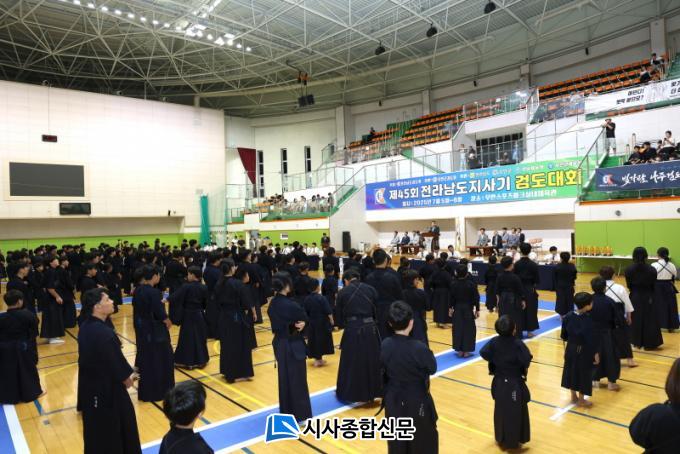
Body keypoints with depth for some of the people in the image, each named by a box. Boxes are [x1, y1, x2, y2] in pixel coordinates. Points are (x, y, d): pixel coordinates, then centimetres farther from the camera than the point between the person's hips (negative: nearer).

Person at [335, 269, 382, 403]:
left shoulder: (342, 292, 0)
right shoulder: (370, 289, 5)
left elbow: (339, 314, 7)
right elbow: (377, 310, 10)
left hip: (352, 329, -2)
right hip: (370, 328, 2)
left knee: (350, 363, 11)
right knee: (373, 360, 17)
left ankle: (347, 394, 22)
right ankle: (372, 391, 28)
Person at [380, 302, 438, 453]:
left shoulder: (385, 345, -13)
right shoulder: (419, 348, -26)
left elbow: (384, 368, 2)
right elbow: (432, 368, -9)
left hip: (393, 399, 4)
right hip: (417, 401, -4)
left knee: (396, 441, 20)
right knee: (424, 439, 17)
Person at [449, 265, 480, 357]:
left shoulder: (453, 284, -7)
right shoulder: (471, 284, -9)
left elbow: (452, 297, -2)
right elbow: (476, 298, -5)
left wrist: (450, 308, 10)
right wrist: (477, 310, 4)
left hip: (457, 309, 1)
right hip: (468, 309, -1)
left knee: (458, 329, 8)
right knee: (468, 329, 7)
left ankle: (460, 350, 12)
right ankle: (466, 351, 8)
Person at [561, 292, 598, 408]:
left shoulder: (568, 316, -6)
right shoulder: (587, 320, -24)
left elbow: (564, 335, 3)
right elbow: (591, 339, -19)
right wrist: (595, 353, -9)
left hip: (571, 349, 6)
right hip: (584, 351, -6)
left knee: (571, 371, 19)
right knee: (583, 373, 11)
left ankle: (574, 396, 35)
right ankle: (581, 400, 25)